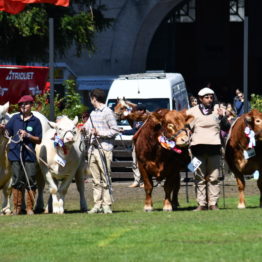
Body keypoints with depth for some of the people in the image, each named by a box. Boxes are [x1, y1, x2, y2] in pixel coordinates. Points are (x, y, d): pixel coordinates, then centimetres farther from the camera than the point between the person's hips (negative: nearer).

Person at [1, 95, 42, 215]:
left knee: (30, 181, -3)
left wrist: (27, 135, -11)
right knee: (17, 181, 4)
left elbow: (39, 140, 3)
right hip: (15, 154, 2)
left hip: (29, 155, -2)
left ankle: (30, 208, 4)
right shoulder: (14, 118, 10)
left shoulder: (35, 121, 3)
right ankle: (17, 207, 10)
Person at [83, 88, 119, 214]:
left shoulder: (107, 112, -6)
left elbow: (115, 130, -8)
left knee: (105, 179, -5)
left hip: (104, 149, -8)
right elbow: (87, 127, 26)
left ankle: (107, 205, -3)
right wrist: (85, 128, 4)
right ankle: (97, 205, 12)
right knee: (96, 179, 8)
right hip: (93, 149, 8)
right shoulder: (93, 113, 18)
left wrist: (100, 133, -14)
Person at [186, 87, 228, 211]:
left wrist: (222, 117, -5)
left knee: (213, 177, 0)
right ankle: (202, 204, 4)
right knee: (200, 177, 1)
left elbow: (226, 127, 13)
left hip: (214, 146, 1)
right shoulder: (192, 112, 9)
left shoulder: (218, 110, 14)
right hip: (198, 147, -1)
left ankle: (213, 203, 4)